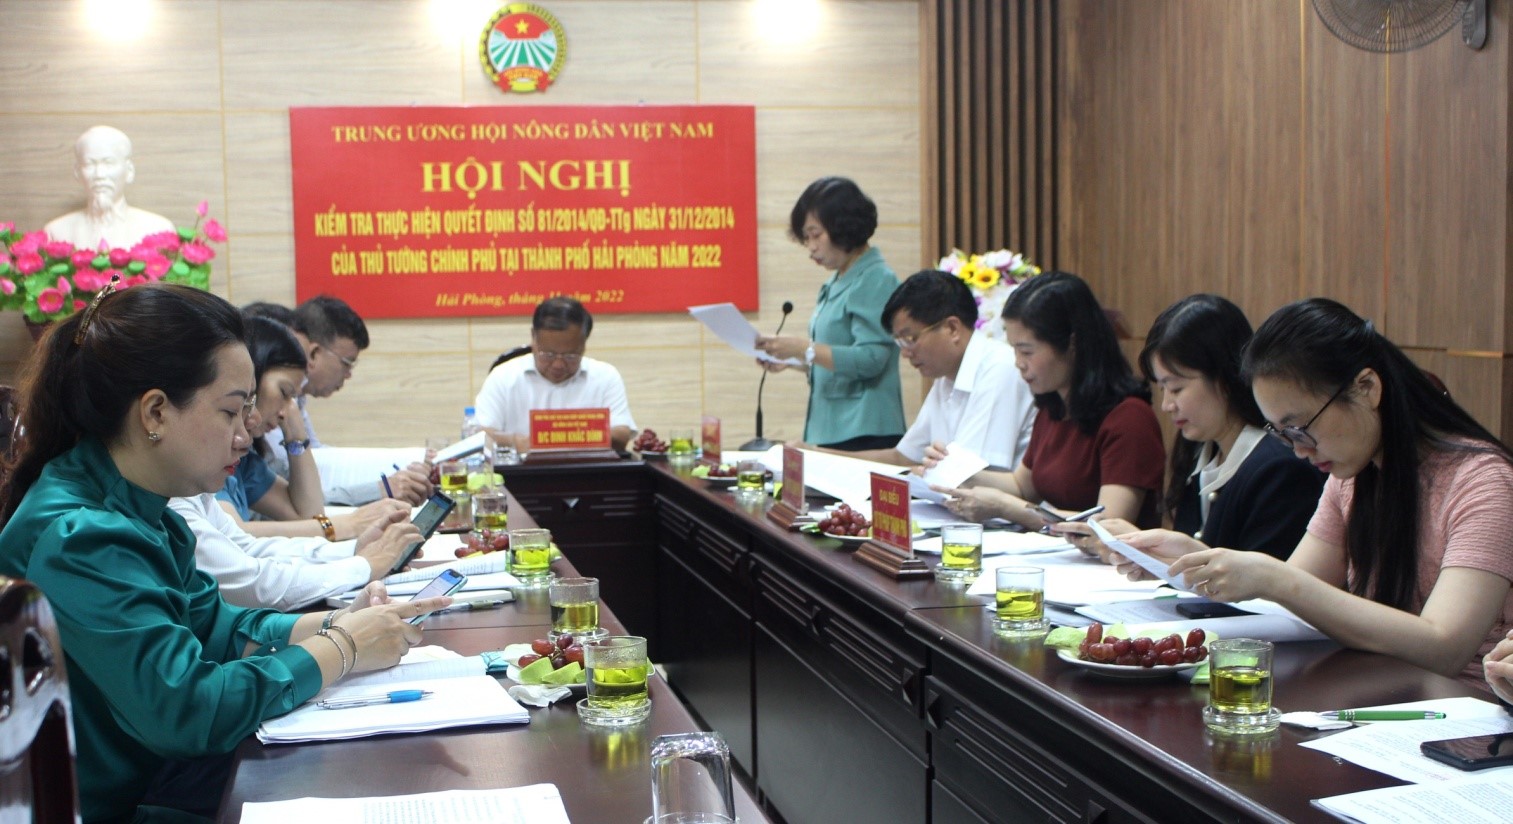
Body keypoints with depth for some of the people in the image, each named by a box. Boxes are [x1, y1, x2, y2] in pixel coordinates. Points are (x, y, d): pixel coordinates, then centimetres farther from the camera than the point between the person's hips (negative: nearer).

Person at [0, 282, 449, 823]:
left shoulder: (131, 509, 6)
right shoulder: (76, 537, -24)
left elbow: (211, 624, 13)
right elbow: (185, 709, -29)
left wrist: (336, 623, -2)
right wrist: (340, 650, -17)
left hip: (163, 773, 9)